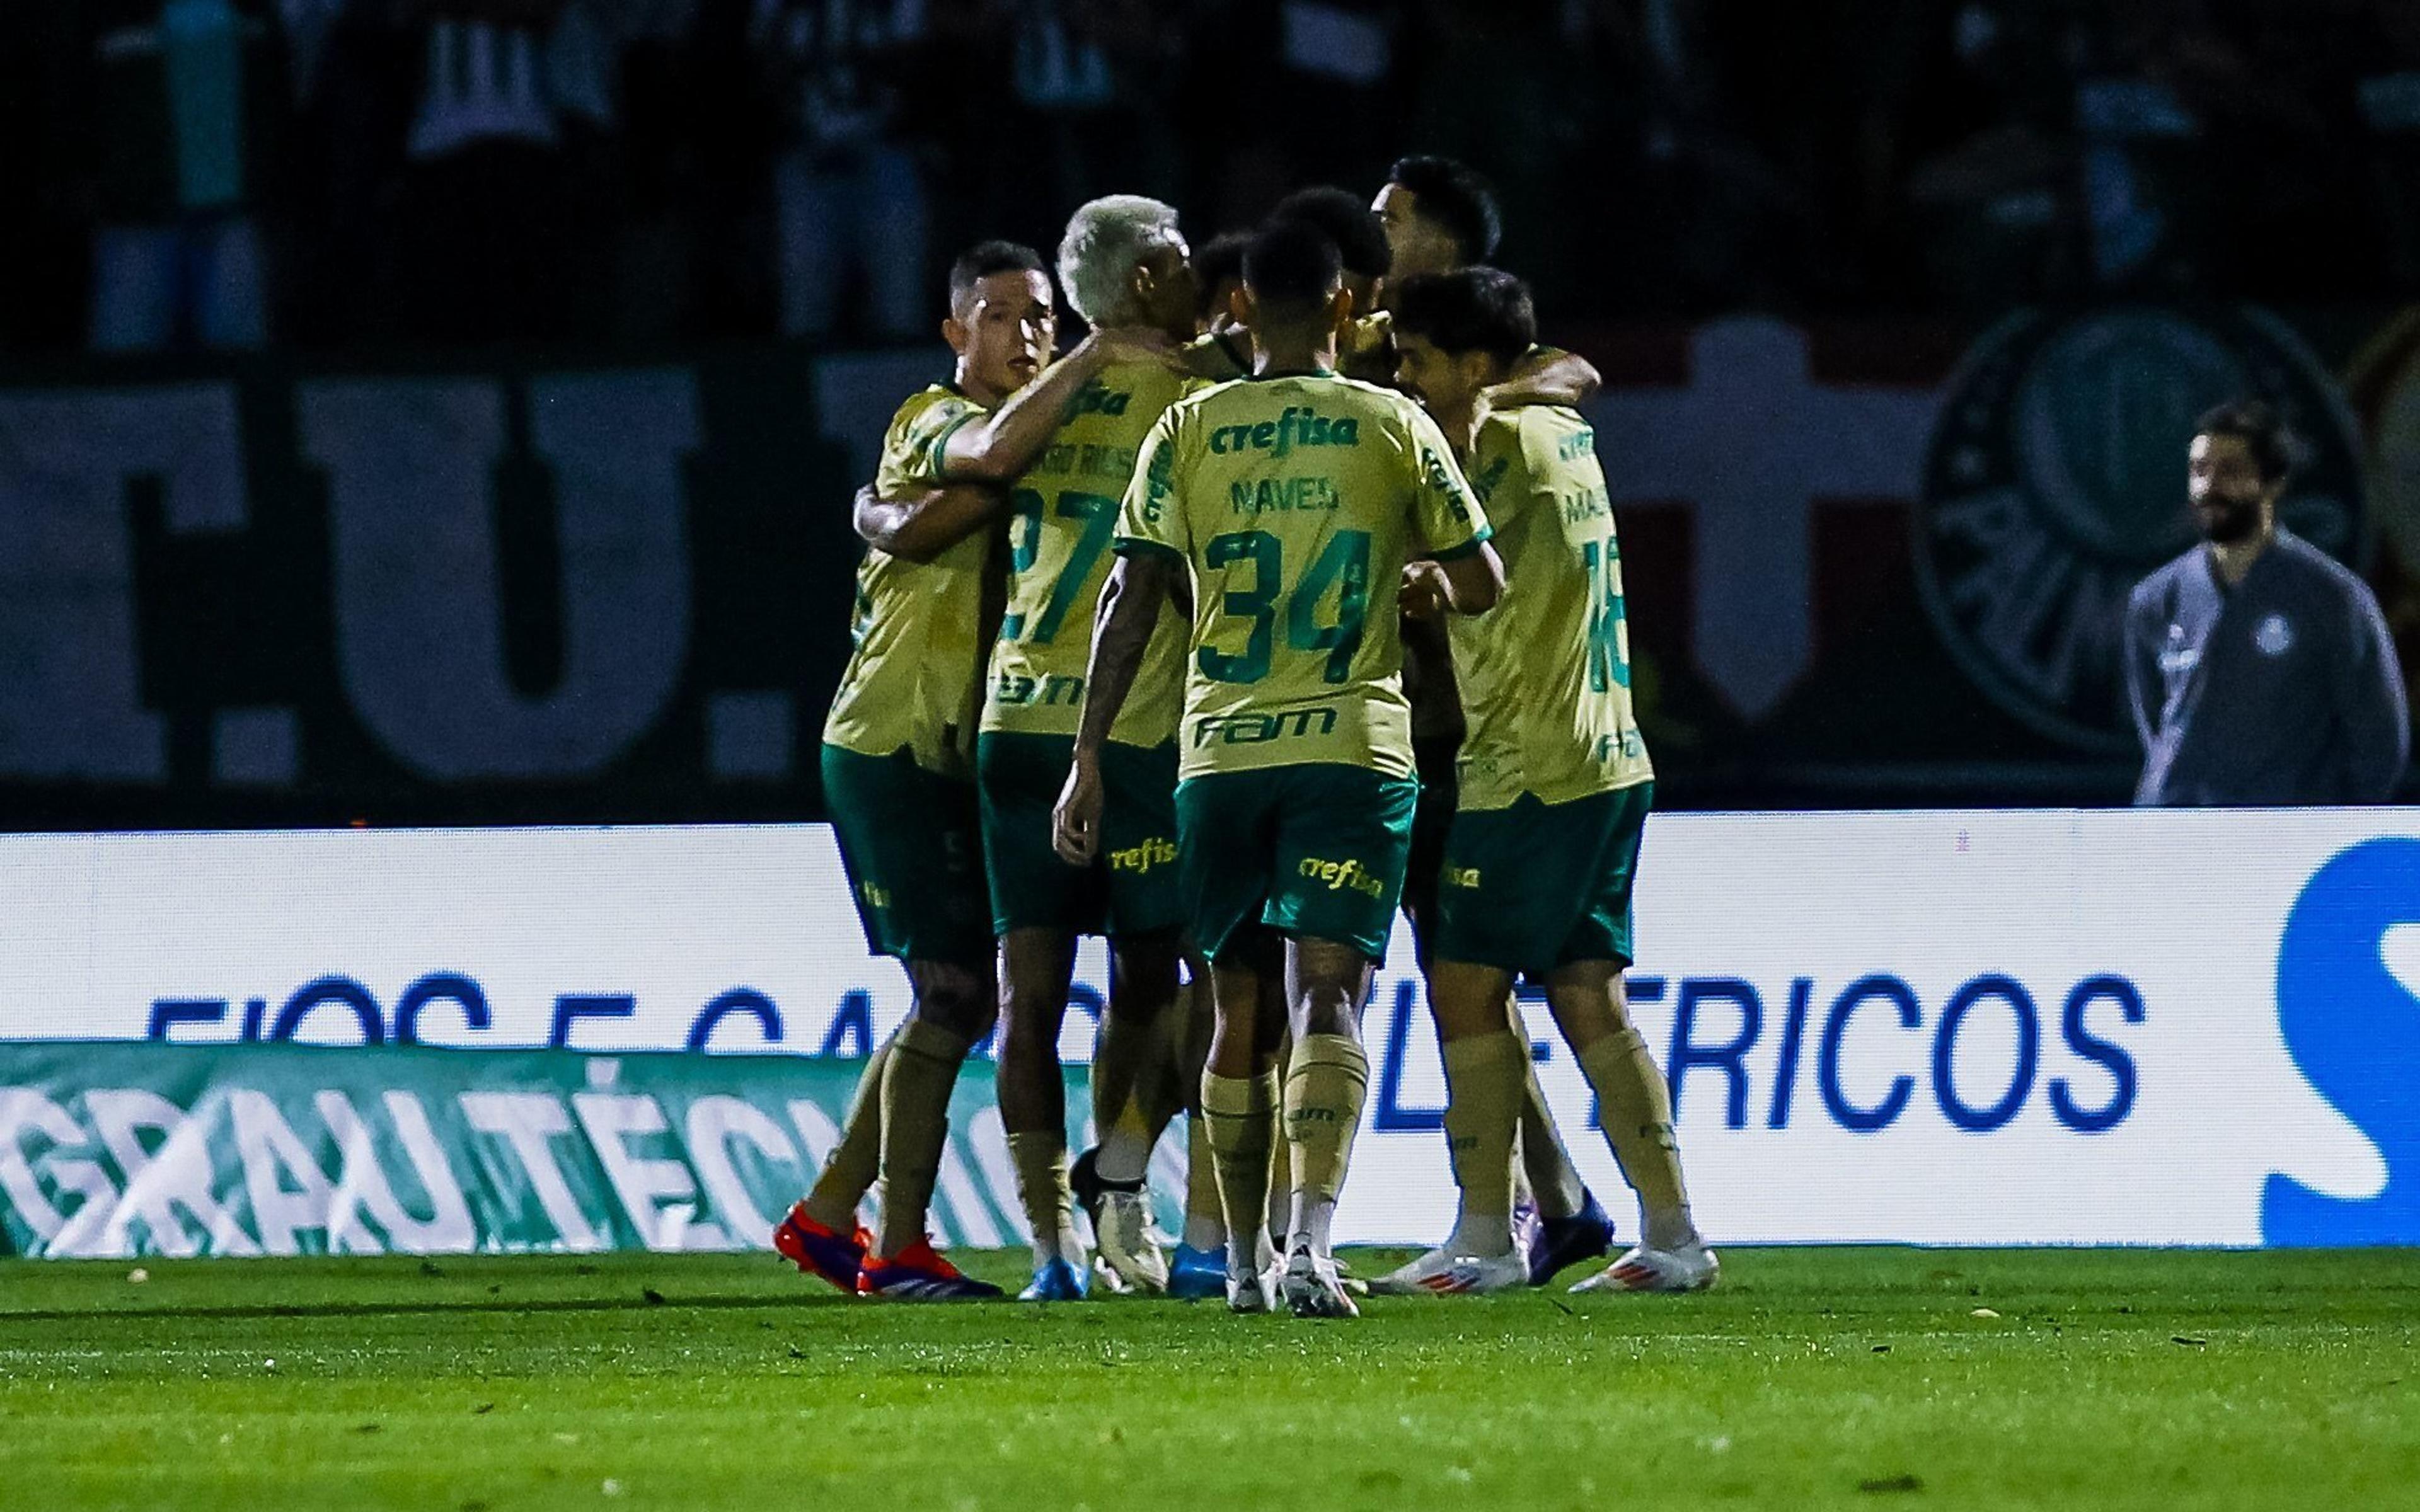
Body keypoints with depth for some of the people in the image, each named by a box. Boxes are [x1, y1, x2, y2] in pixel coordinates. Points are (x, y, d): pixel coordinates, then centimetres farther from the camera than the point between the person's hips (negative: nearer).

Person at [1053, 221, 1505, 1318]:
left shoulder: (1186, 433, 3)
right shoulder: (1395, 428, 2)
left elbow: (1131, 600, -2)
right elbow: (1479, 588, 5)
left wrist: (1087, 756, 1)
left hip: (1219, 753, 2)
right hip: (1353, 748, -2)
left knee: (1241, 1012, 13)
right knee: (1326, 999, -9)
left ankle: (1245, 1260, 20)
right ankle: (1311, 1243, -27)